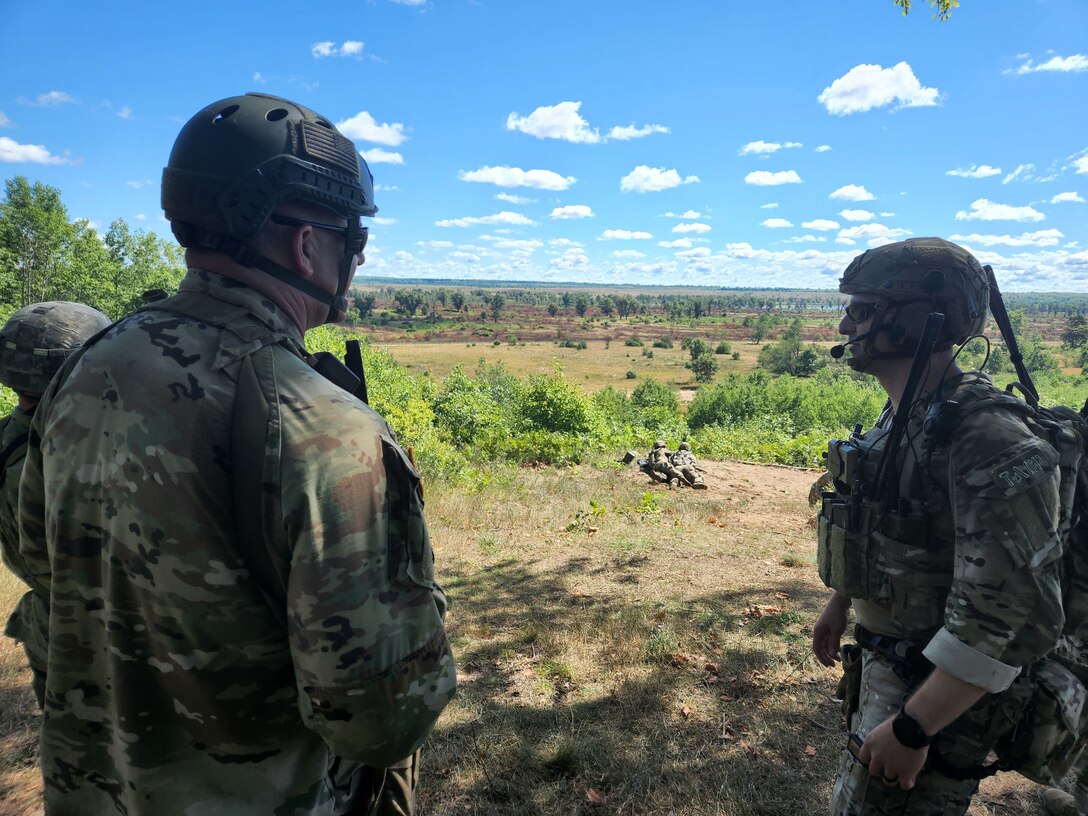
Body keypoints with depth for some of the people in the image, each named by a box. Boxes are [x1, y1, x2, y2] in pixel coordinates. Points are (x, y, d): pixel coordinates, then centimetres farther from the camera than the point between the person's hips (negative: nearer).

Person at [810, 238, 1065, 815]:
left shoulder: (988, 443, -28)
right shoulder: (902, 417, 1)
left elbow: (1014, 616, -30)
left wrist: (912, 728, -26)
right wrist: (839, 604, 21)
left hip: (937, 690, -8)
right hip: (885, 661, 9)